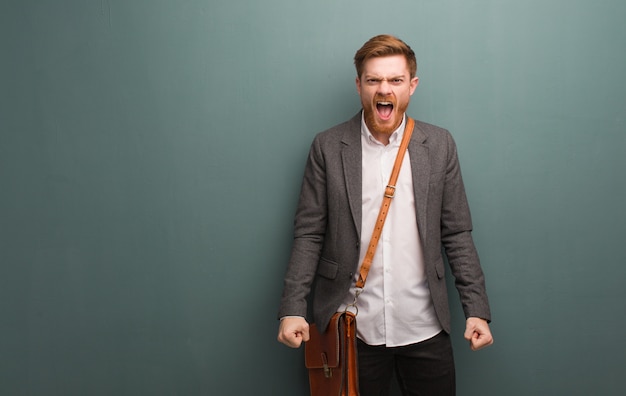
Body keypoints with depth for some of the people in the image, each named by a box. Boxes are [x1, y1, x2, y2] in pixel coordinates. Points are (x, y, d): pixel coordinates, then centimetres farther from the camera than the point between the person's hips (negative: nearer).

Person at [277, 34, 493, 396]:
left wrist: (477, 310, -2)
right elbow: (309, 234, -2)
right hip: (352, 329, -1)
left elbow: (457, 234, 3)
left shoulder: (439, 145, 2)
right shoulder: (328, 147, -2)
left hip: (425, 328, 1)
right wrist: (293, 309, -9)